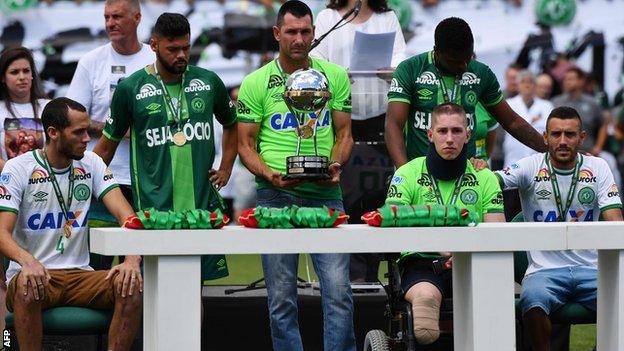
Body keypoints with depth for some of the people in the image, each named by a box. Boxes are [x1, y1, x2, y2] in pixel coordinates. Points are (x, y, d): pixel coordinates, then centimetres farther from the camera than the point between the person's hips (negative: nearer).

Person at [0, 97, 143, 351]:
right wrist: (27, 261, -37)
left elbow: (125, 215, -3)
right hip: (34, 272, -3)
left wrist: (133, 259, -24)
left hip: (80, 274, 3)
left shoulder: (90, 163, 7)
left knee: (131, 286, -25)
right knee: (27, 287, -38)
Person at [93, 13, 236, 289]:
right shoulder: (131, 88, 1)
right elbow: (108, 144, 9)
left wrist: (226, 169, 17)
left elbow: (231, 124, 27)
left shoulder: (208, 82, 10)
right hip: (154, 209, -3)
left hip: (203, 206, 3)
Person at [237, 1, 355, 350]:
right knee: (282, 297, 3)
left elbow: (344, 133, 12)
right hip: (276, 195, -1)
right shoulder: (256, 84, 3)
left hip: (325, 192, 1)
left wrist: (336, 165, -8)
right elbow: (246, 145, 4)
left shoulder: (335, 76, 8)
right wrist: (270, 174, -14)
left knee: (338, 290, -7)